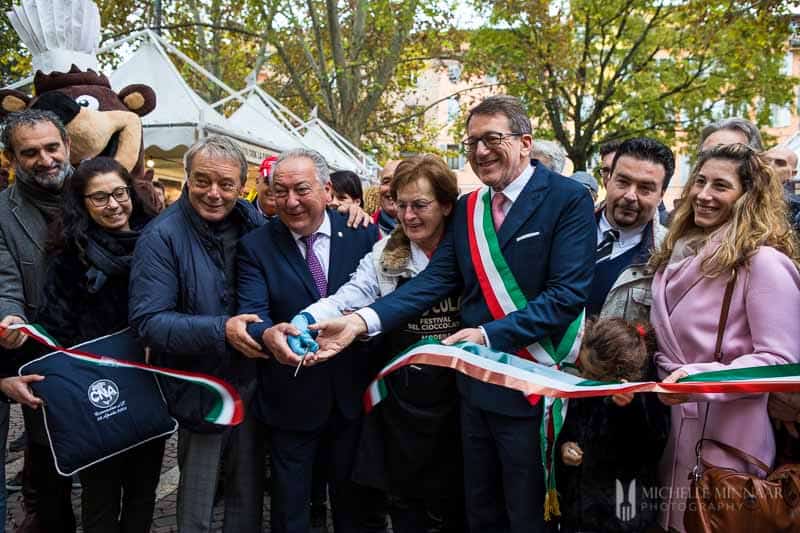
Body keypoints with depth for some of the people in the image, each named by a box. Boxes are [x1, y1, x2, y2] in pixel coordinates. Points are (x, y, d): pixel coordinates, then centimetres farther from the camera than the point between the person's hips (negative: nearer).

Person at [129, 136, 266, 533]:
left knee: (250, 494, 20)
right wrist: (221, 331, -31)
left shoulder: (253, 224, -1)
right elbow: (148, 321, -22)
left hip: (251, 383, 4)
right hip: (199, 391, -4)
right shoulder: (161, 237, -16)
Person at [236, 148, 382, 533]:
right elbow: (253, 313, -17)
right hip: (289, 398, -1)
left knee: (353, 501, 19)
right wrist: (267, 334, -39)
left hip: (352, 393, 1)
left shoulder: (363, 234, -2)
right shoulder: (255, 247, -6)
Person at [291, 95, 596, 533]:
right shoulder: (466, 209, 7)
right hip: (476, 385, 6)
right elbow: (434, 280, -4)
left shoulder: (568, 199, -10)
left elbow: (568, 295, -19)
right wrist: (362, 320, -19)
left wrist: (490, 334, -25)